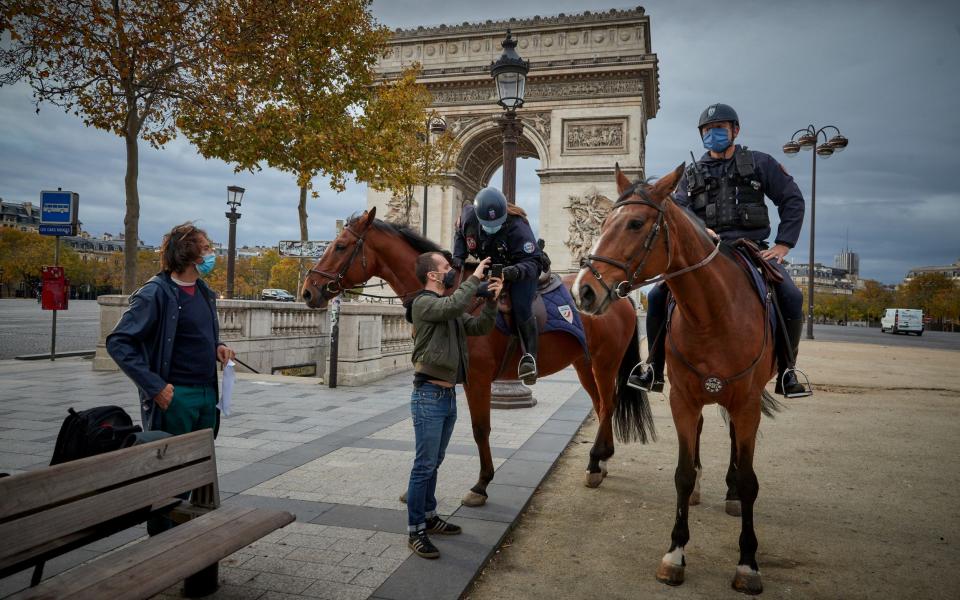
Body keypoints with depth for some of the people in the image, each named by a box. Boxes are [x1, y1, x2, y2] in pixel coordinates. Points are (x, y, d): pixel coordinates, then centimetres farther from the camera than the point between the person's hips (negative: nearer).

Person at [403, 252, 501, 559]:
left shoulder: (450, 309, 16)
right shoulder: (424, 303, -11)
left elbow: (479, 327, 12)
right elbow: (454, 305, -30)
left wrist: (491, 301, -2)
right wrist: (475, 277, -18)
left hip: (449, 395, 9)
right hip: (429, 395, -8)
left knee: (434, 463, 18)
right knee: (424, 466, -3)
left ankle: (429, 516, 30)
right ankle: (416, 531, 5)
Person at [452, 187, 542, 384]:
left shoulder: (517, 228, -32)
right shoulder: (468, 216, -18)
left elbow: (533, 263, -32)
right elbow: (459, 234, 8)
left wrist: (515, 272, -53)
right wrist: (458, 256, -7)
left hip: (519, 270, -6)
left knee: (521, 310, -24)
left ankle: (529, 355, -15)